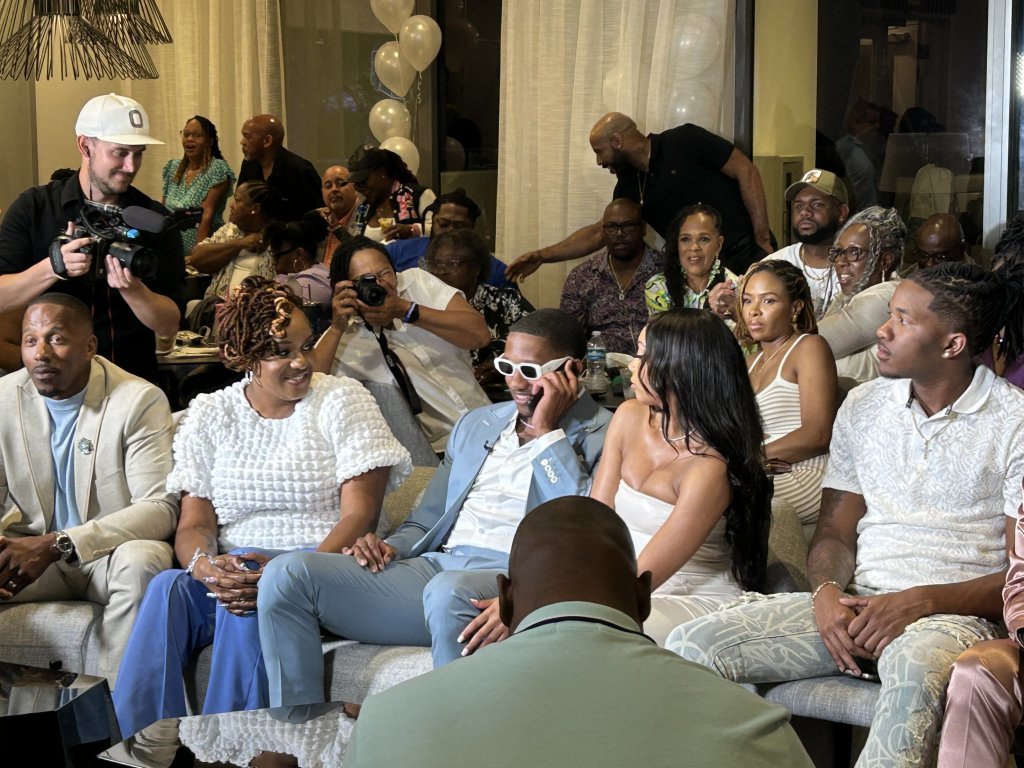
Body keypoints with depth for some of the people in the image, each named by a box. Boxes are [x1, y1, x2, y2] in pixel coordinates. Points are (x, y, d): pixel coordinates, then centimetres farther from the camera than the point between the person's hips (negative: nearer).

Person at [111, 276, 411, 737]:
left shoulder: (342, 401, 3)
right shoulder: (208, 415, 12)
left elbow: (358, 517, -5)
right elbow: (193, 524, 6)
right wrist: (203, 564, -20)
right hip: (234, 567, 3)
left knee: (249, 607, -35)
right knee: (167, 590, -30)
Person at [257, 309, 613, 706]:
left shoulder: (603, 436, 4)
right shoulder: (476, 424, 27)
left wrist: (546, 432, -8)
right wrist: (390, 548, 5)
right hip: (436, 566, 7)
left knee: (449, 591, -42)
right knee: (288, 573, -12)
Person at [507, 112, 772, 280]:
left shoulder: (685, 141, -6)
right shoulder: (629, 187, 12)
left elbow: (745, 170, -8)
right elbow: (598, 233, 20)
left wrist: (763, 239, -13)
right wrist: (543, 256, 16)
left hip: (746, 251, -6)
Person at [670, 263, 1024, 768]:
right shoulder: (863, 406, 13)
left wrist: (920, 601, -20)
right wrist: (827, 592, -6)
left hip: (955, 613, -5)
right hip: (857, 603, 5)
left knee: (916, 666, -44)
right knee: (691, 645, -17)